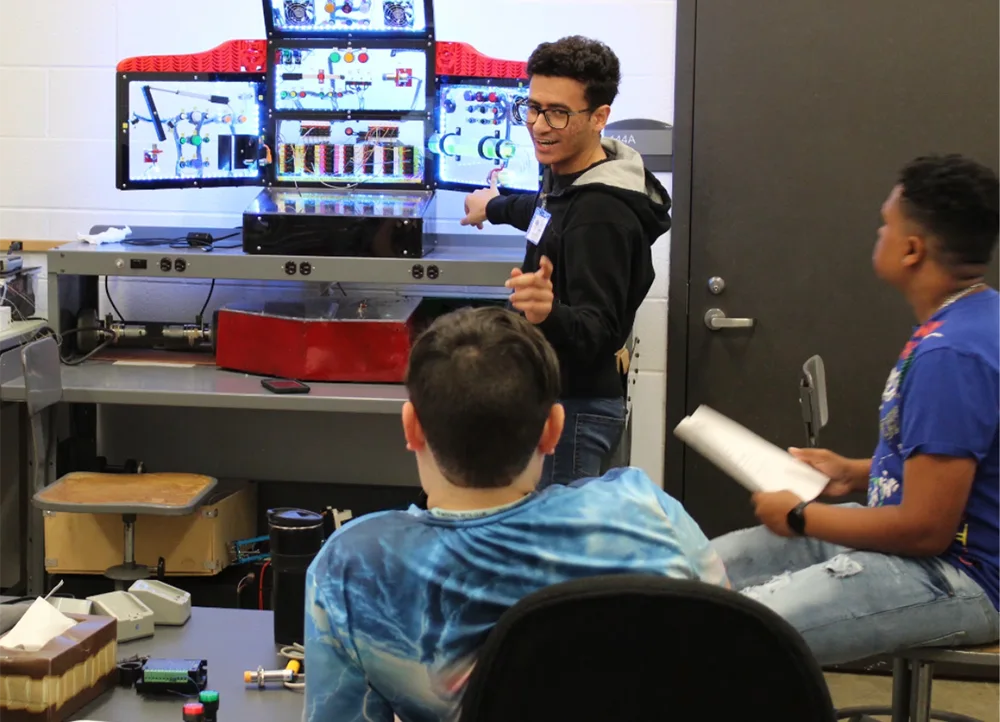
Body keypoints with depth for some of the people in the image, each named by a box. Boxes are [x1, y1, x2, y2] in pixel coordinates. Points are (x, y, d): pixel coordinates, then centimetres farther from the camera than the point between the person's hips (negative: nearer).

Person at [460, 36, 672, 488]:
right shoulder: (568, 175, 5)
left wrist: (549, 314, -48)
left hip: (576, 411, -10)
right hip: (554, 398, 10)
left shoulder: (602, 214, -24)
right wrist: (494, 206, 47)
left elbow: (596, 333, -28)